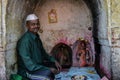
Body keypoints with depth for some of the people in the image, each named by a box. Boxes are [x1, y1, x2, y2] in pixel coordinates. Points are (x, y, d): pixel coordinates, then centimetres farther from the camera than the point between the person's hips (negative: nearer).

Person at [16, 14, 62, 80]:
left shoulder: (36, 37, 6)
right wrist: (48, 69, -23)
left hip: (38, 65, 9)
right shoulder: (25, 40, -23)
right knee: (48, 73, -30)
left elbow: (43, 53, 18)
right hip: (27, 70, -9)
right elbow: (29, 65, -26)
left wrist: (54, 61, 3)